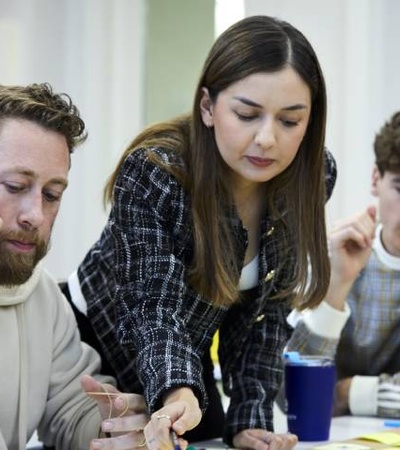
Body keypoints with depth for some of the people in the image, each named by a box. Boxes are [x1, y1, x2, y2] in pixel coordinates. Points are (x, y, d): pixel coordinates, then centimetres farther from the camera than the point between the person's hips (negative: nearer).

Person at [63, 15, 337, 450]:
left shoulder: (313, 175, -18)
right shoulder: (151, 173, -31)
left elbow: (267, 307, -11)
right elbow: (157, 308, -35)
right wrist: (177, 394, -55)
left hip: (191, 355, 4)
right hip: (97, 341, -4)